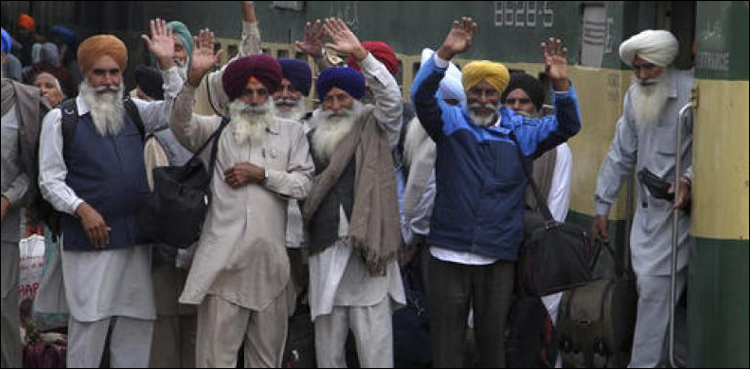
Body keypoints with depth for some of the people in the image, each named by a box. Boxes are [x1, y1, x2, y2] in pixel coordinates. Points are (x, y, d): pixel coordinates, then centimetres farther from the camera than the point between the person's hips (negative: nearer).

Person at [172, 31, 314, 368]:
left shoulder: (290, 132, 12)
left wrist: (261, 174, -7)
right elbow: (181, 124, -10)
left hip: (270, 260, 2)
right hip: (224, 260, -2)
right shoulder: (217, 129, 9)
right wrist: (194, 79, -24)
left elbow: (304, 184, 4)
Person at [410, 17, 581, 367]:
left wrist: (561, 85, -17)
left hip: (498, 259, 1)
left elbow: (567, 127, 2)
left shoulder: (520, 132, 9)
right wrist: (445, 54, -28)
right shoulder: (451, 123, 5)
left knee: (493, 340, 9)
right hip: (448, 256, -1)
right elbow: (421, 95, -11)